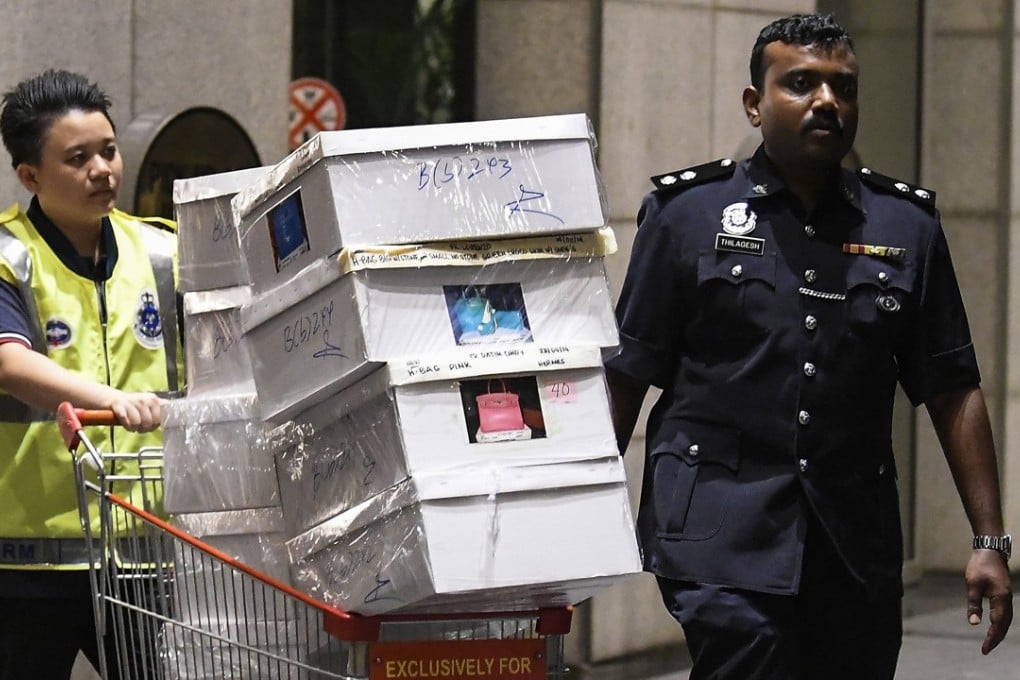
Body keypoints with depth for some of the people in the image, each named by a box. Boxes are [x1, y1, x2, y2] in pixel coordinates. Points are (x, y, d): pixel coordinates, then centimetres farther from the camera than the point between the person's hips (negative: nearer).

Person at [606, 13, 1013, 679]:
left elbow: (952, 391, 11)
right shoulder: (687, 212, 4)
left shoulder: (907, 224, 11)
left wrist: (990, 540, 6)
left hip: (857, 542, 3)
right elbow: (627, 374, 5)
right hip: (720, 525, -3)